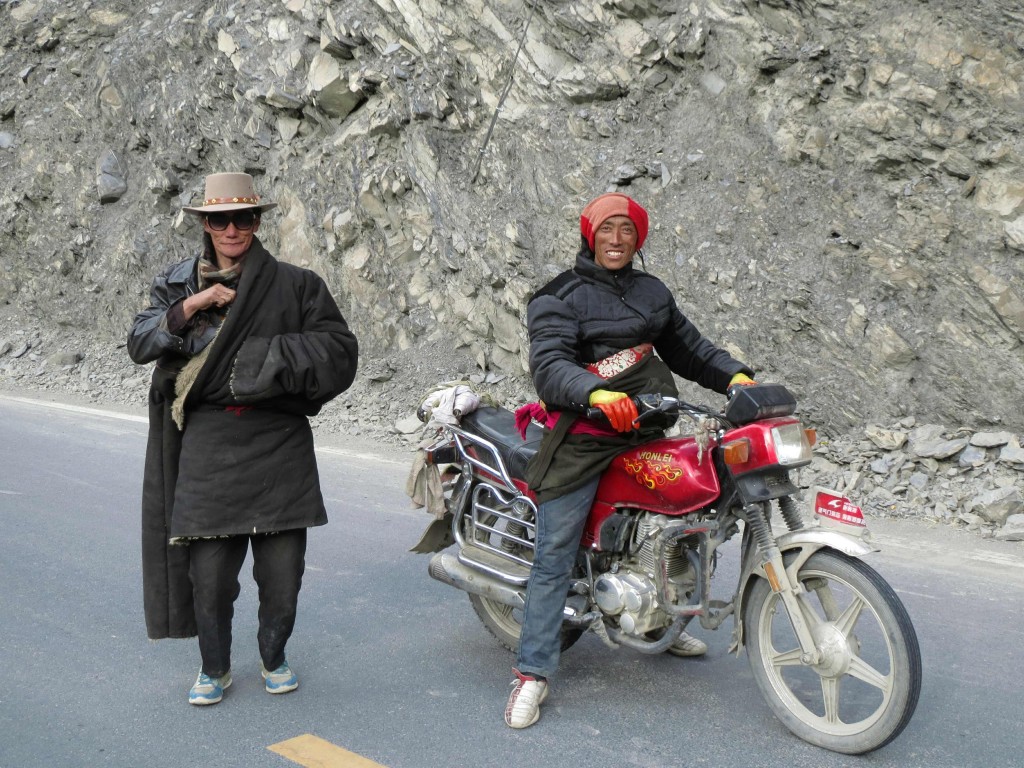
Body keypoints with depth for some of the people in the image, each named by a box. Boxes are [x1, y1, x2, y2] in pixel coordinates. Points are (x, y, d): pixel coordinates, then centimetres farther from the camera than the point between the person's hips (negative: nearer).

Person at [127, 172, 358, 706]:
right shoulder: (178, 283, 12)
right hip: (207, 446, 1)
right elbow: (139, 345, 3)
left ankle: (274, 657, 30)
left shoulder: (294, 285, 4)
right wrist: (189, 307, -11)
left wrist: (270, 358, -12)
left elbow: (339, 347, -2)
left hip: (279, 446, -1)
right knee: (209, 568, 2)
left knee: (282, 568, 5)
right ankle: (214, 669, 24)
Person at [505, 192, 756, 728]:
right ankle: (532, 673, -3)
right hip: (583, 435, -6)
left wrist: (735, 376, 7)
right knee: (554, 555, -9)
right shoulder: (559, 297, -5)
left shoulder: (652, 291, 17)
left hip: (647, 427, 7)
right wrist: (597, 394, -38)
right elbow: (548, 365, -19)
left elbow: (688, 347, 24)